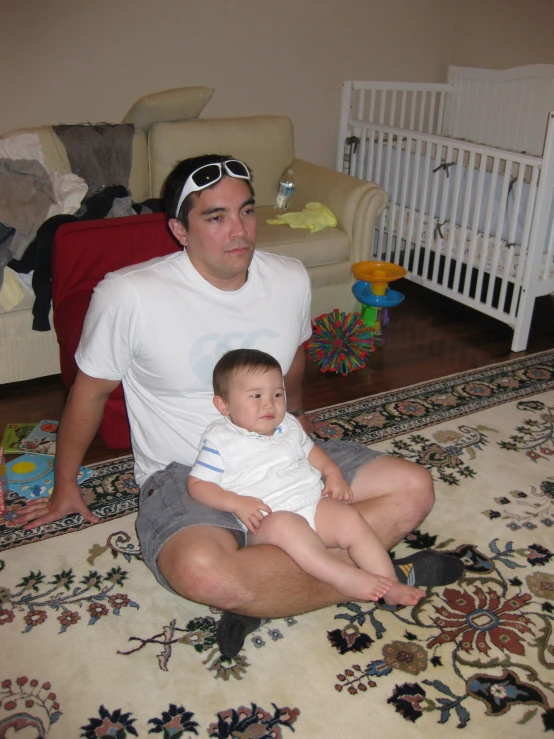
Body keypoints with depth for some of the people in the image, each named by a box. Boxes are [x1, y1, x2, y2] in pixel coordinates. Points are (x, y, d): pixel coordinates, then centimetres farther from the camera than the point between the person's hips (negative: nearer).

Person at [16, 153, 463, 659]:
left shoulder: (291, 279, -2)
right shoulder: (128, 296, -15)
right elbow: (91, 390, 0)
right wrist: (65, 485, 13)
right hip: (185, 474, -4)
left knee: (413, 489, -12)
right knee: (202, 571, -37)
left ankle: (268, 595, -17)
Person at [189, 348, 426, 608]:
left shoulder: (288, 425, 18)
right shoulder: (220, 441, -1)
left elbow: (311, 451, 31)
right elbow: (197, 484, -3)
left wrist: (332, 472, 10)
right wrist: (236, 503, -19)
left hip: (314, 501, 6)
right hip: (267, 520, -6)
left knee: (351, 520, -18)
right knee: (286, 525, -38)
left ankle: (391, 586, -13)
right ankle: (344, 578, -40)